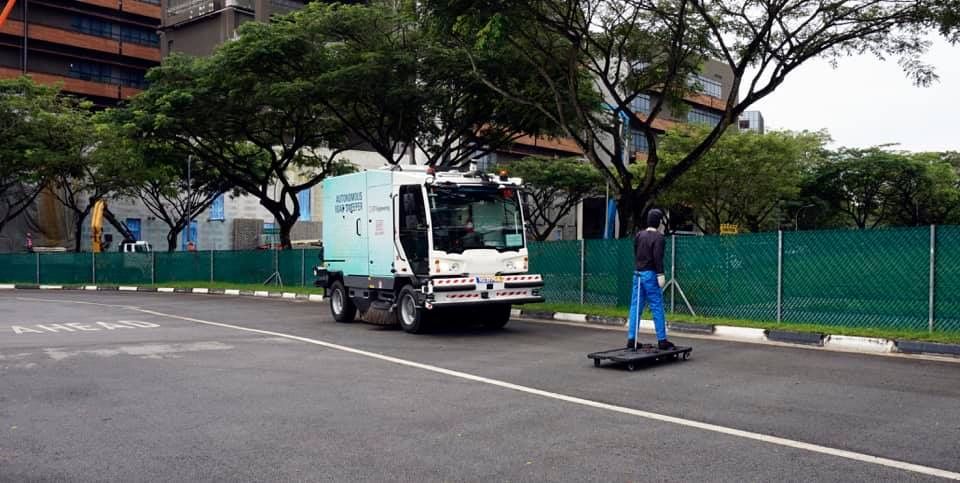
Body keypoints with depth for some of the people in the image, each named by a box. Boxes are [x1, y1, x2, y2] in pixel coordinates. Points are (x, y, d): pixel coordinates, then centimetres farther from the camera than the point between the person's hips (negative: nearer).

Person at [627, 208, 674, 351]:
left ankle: (631, 339, 7)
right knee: (657, 308, -1)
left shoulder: (639, 235, 11)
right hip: (650, 274, -7)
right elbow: (658, 257, -17)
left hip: (638, 273, 7)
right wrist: (660, 274, -18)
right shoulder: (658, 237, -10)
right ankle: (662, 340, 1)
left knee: (635, 307, 7)